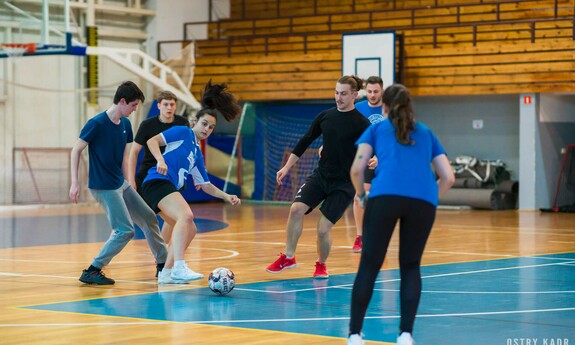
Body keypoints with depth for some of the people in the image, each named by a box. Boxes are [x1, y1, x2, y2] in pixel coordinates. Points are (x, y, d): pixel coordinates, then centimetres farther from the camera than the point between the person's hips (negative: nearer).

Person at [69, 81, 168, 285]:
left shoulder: (125, 124, 6)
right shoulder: (97, 124, -17)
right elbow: (76, 150, -12)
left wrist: (127, 183, 15)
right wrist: (75, 183, -16)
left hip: (121, 184, 8)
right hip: (103, 188, -8)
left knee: (148, 218, 12)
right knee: (125, 230, -12)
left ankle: (163, 264, 25)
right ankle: (91, 272, -4)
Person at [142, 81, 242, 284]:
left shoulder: (197, 154, 25)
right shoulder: (183, 133, 3)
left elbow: (205, 185, 28)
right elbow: (152, 141, -7)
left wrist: (226, 196, 15)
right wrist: (161, 160, -23)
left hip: (168, 190, 10)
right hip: (157, 182, -10)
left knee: (189, 230, 13)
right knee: (186, 216, -29)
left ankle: (166, 273, 18)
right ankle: (179, 268, -41)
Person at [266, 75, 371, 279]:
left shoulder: (361, 123, -9)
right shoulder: (325, 117, 4)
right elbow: (305, 142, 12)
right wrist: (286, 167, 11)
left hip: (344, 183, -4)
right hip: (320, 176, 4)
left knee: (323, 229, -8)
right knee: (296, 209, -17)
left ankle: (321, 265, 21)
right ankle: (288, 257, 0)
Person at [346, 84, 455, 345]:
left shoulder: (376, 129, 23)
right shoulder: (426, 132, 30)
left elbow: (357, 169, 11)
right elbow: (448, 177, 22)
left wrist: (361, 195, 27)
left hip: (385, 195, -2)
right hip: (424, 201, 2)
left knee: (369, 265, 5)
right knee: (410, 267, 14)